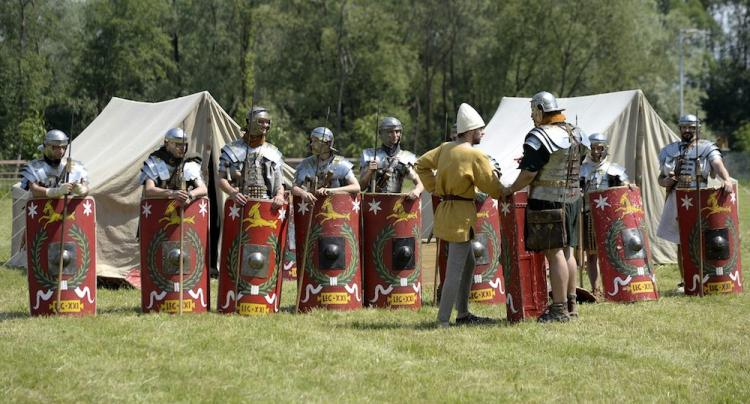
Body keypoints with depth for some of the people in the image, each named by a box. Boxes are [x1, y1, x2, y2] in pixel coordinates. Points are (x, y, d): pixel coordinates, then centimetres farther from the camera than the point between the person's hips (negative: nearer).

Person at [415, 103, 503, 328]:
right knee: (456, 270, -8)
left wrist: (435, 189, 15)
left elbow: (422, 164, 15)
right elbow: (492, 187, -10)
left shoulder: (446, 149, 6)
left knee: (468, 264, 21)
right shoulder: (475, 156, -16)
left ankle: (463, 314, 26)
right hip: (462, 214, -9)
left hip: (446, 209, 9)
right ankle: (443, 321, -11)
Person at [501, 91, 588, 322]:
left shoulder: (539, 137, -13)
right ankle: (571, 304, 19)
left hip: (547, 201, -8)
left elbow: (529, 174, -18)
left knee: (554, 253, -7)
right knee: (566, 251, 15)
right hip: (573, 199, 8)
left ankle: (559, 309, -8)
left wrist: (511, 190, -1)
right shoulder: (575, 134, 13)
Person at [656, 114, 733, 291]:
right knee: (681, 243, 7)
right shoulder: (670, 150, 14)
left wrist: (726, 179, -37)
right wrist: (666, 181, -6)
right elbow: (661, 178, 19)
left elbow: (718, 164, -17)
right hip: (677, 202, 3)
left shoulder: (707, 148, 2)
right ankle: (684, 282, 15)